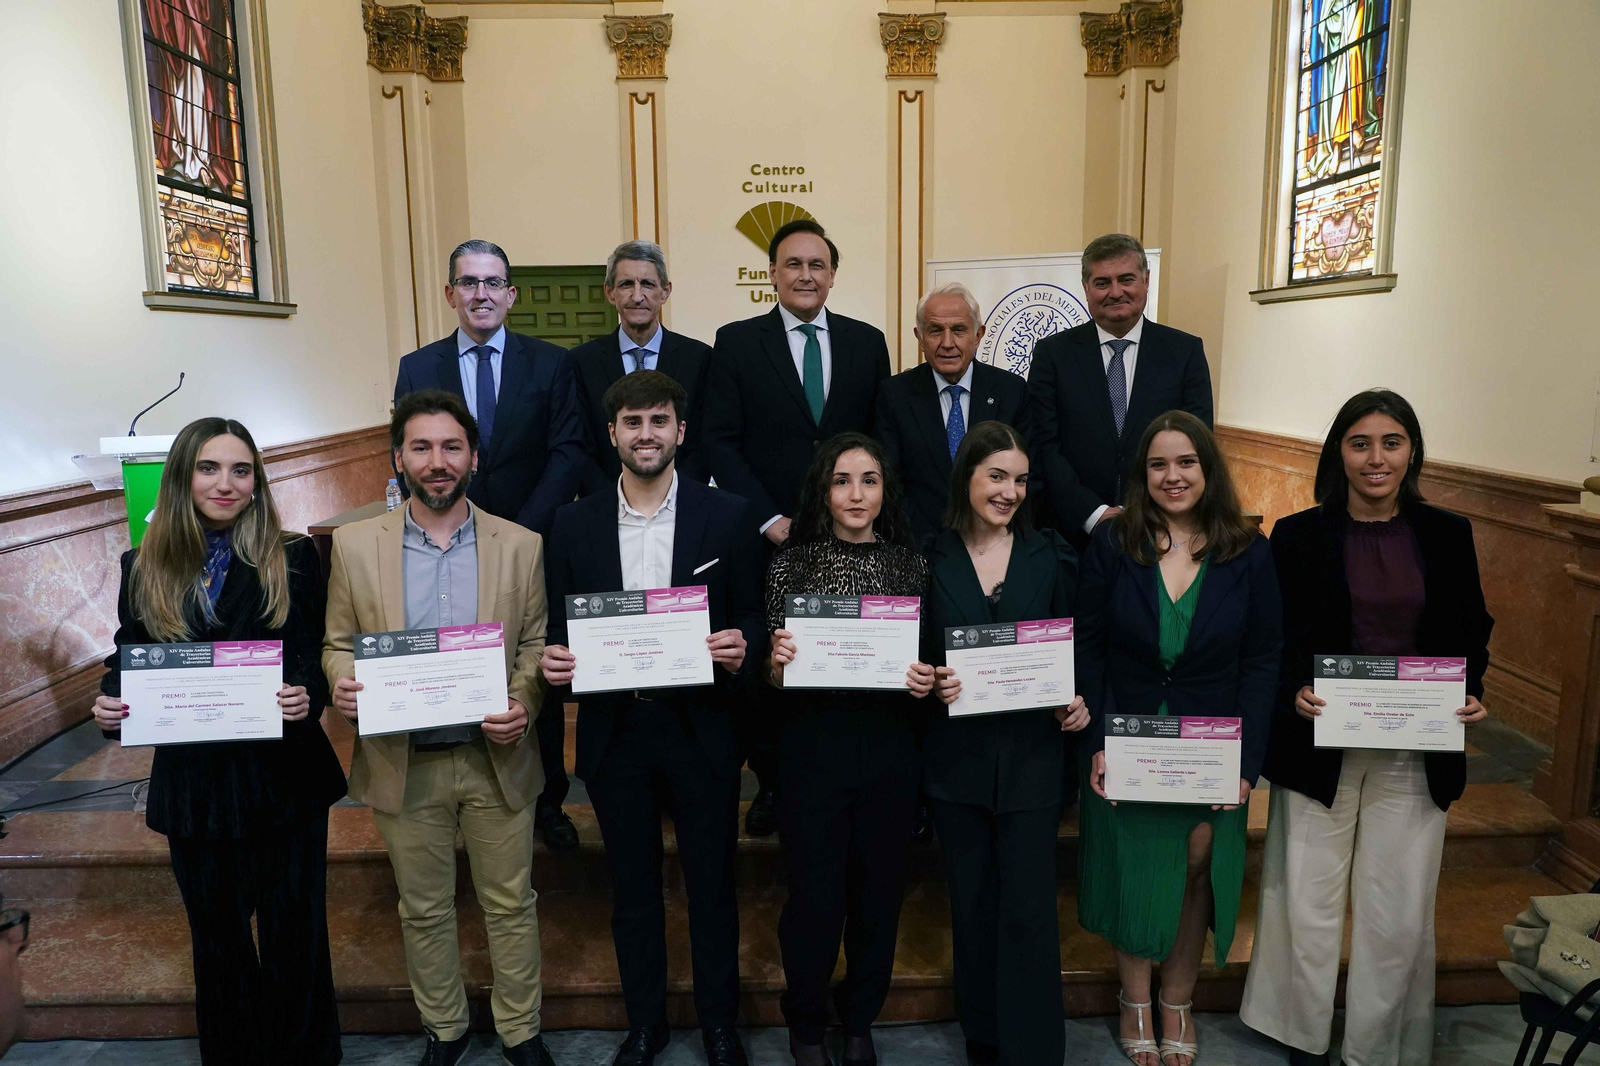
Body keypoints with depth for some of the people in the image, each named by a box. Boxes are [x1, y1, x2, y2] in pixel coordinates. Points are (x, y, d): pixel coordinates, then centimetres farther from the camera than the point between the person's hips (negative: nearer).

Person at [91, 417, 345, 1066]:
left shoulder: (293, 559, -5)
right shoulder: (144, 569, 3)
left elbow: (320, 659, -4)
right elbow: (125, 663, 8)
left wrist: (308, 694, -24)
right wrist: (110, 704, -13)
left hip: (284, 778, -2)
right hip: (193, 785, 3)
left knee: (294, 937, 10)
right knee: (217, 941, 19)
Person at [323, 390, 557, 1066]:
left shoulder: (521, 546, -4)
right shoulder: (355, 545, -2)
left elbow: (536, 643, 0)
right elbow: (339, 643, 4)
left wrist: (523, 703, -18)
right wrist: (344, 686, -17)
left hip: (497, 758, 0)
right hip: (403, 762, 1)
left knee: (510, 904, 13)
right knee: (423, 909, 17)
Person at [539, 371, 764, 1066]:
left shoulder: (725, 517, -3)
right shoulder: (574, 524, 3)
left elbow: (753, 620, 1)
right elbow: (559, 627, 7)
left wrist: (741, 648, -20)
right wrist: (552, 659, -14)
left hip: (700, 729, -1)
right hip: (614, 731, 2)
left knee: (712, 889, 12)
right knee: (632, 891, 17)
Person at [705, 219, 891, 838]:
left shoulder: (867, 342, 9)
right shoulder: (736, 342, 3)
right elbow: (720, 442, -2)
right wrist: (768, 519, -9)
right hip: (765, 536, -1)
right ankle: (772, 784, 24)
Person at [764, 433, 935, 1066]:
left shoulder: (911, 563, 4)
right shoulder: (792, 562, -1)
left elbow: (924, 662, 11)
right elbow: (773, 678, 2)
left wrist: (925, 681, -11)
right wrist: (776, 662, -20)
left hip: (890, 752, 2)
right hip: (812, 748, -2)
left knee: (878, 894, 13)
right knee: (816, 899, 5)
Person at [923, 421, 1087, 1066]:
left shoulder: (1051, 556, 2)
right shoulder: (931, 559, -1)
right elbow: (914, 655, 4)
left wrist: (1077, 703, -9)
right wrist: (932, 682, -16)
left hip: (1032, 753, 0)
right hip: (957, 755, 1)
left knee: (1028, 911, 0)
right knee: (972, 905, 14)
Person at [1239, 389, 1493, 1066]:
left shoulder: (1448, 536, 3)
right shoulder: (1298, 536, -4)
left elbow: (1472, 632, 11)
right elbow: (1272, 642, -1)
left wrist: (1470, 695, -6)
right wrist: (1295, 693, -18)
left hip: (1417, 751, 2)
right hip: (1320, 745, -2)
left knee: (1400, 914, 10)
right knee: (1309, 903, 9)